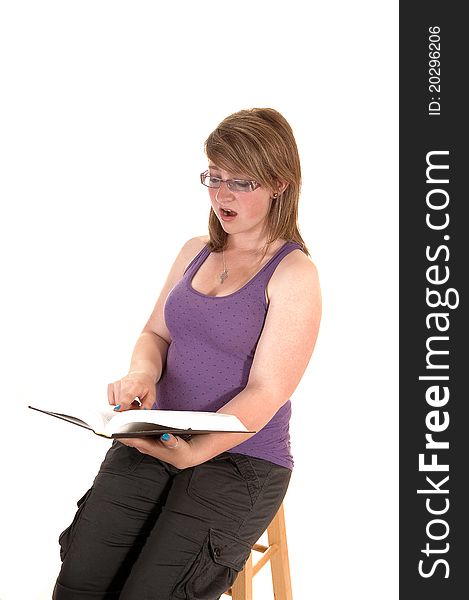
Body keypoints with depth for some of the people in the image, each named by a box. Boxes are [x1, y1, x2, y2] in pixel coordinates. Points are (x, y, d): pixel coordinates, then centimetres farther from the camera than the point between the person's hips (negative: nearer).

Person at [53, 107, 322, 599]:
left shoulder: (294, 275, -8)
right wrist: (142, 374, -8)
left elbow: (265, 392, -13)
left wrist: (192, 453, -27)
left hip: (241, 459, -5)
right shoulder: (195, 252, 13)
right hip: (156, 441, 5)